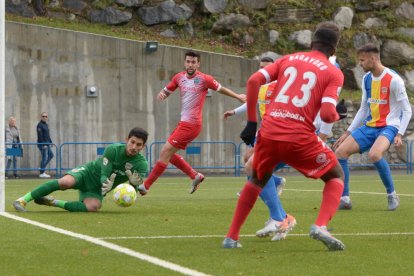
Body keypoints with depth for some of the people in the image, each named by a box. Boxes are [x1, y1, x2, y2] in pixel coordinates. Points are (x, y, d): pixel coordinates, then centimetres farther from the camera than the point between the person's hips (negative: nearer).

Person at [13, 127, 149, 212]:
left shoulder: (141, 164, -12)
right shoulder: (113, 149, -17)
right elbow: (104, 175, -20)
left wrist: (134, 185, -33)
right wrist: (106, 184, -43)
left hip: (97, 190, 2)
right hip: (89, 172, -2)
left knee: (93, 207, -32)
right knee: (66, 182, -35)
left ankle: (54, 202, -13)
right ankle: (23, 200, -27)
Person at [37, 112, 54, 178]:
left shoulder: (46, 125, 17)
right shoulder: (40, 125, -12)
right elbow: (40, 136, -17)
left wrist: (50, 142, 15)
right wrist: (43, 145, -21)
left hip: (46, 144, 10)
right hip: (42, 144, -10)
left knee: (51, 155, 12)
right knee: (44, 157, -8)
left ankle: (42, 168, 17)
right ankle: (42, 173, -3)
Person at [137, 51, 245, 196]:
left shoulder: (204, 79, -8)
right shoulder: (179, 77, 8)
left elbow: (221, 89, 7)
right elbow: (166, 91, 15)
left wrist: (238, 96, 8)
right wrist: (161, 94, -8)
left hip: (191, 124, -8)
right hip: (184, 123, 8)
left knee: (165, 152, -9)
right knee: (168, 154, 10)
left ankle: (146, 185, -4)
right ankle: (195, 176, 21)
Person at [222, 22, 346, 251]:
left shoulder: (289, 59, 16)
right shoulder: (334, 73, 5)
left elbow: (254, 81, 3)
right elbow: (327, 115, -9)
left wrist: (251, 123, 8)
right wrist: (337, 116, 15)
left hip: (268, 132, 4)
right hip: (299, 138, -4)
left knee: (257, 180, 30)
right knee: (336, 176, 18)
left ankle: (231, 237, 25)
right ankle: (320, 226, -7)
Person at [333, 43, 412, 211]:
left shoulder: (393, 80, -14)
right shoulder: (366, 79, 8)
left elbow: (407, 111, -10)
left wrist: (400, 134, -22)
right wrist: (348, 133, 14)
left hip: (389, 127, -7)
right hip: (369, 127, 8)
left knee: (374, 154, -35)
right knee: (340, 152, -6)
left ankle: (392, 195, -15)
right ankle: (344, 199, 1)